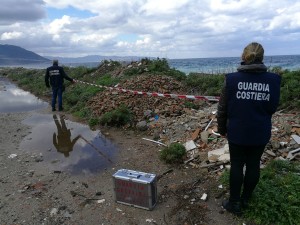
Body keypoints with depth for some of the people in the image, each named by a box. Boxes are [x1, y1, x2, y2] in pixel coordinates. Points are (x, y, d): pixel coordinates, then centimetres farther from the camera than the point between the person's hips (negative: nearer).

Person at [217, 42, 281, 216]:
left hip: (237, 132, -1)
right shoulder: (273, 80, -7)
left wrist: (222, 129, 7)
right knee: (253, 165, 16)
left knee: (237, 166, 10)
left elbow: (222, 108, -7)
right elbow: (272, 107, 4)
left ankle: (235, 203, 22)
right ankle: (245, 199, 32)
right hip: (260, 133, 2)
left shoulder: (232, 79, -12)